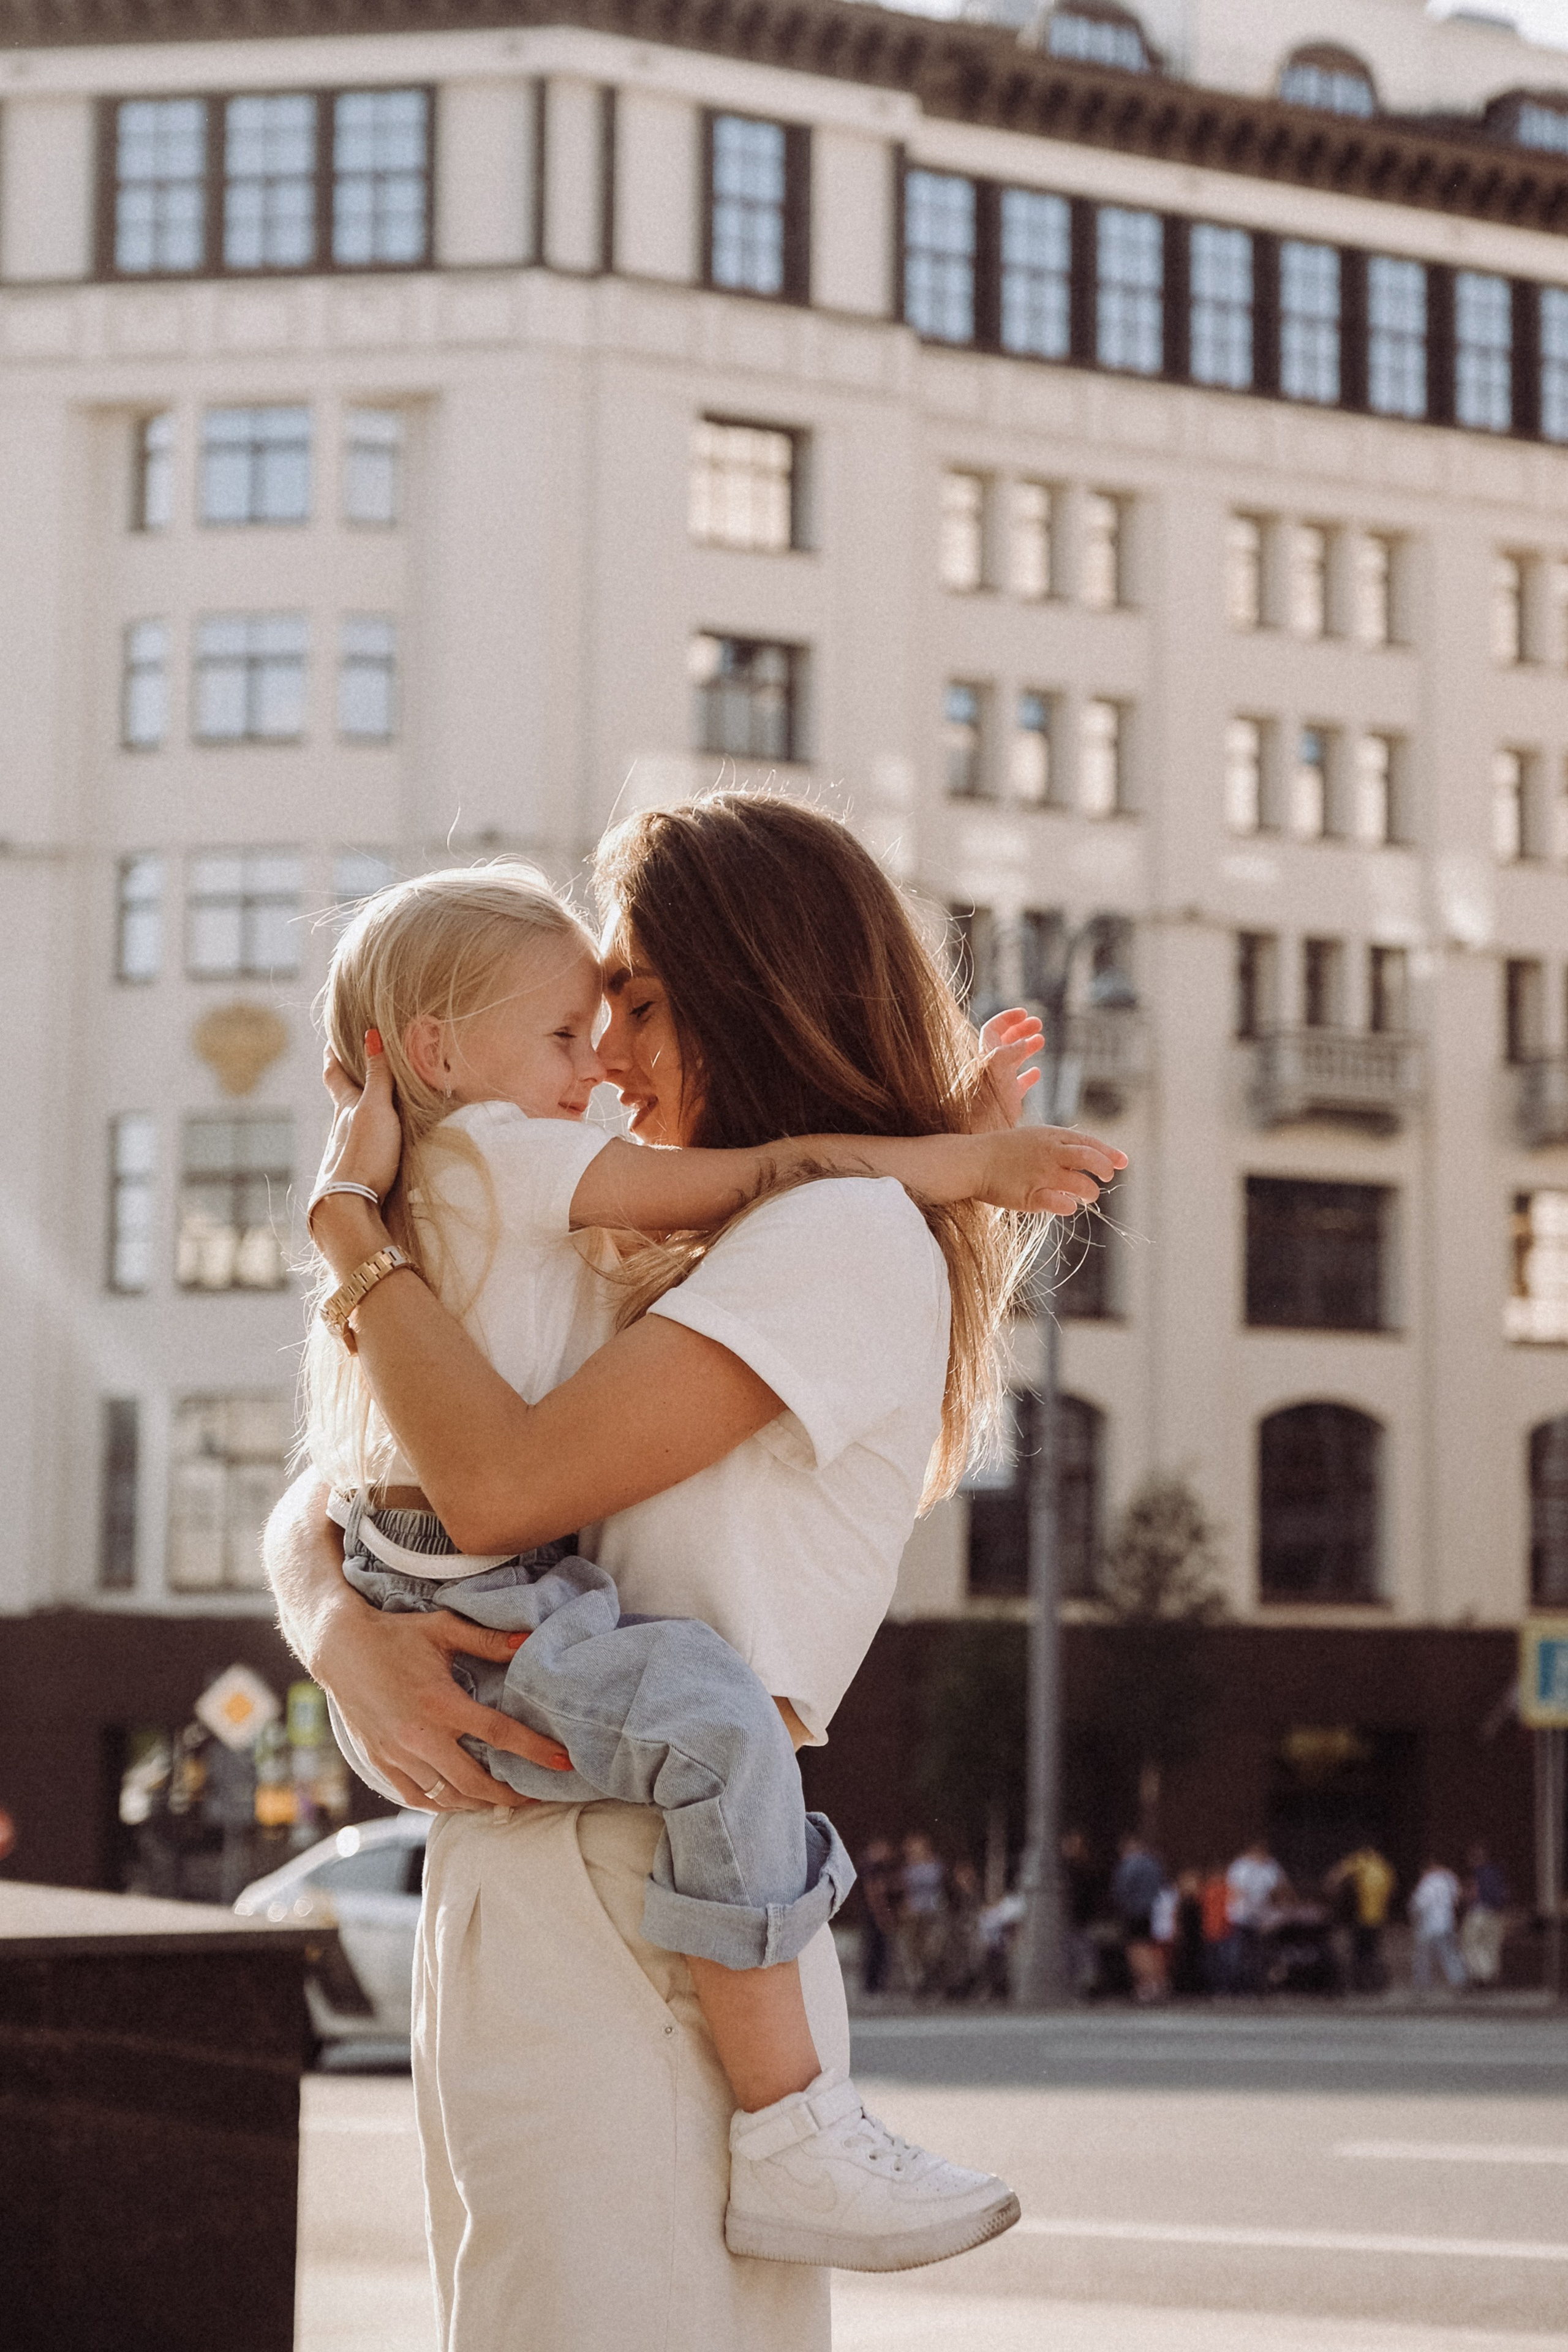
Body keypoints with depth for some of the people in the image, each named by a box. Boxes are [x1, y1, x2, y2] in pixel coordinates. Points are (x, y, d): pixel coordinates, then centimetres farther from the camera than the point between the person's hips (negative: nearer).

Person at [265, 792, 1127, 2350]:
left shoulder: (854, 1237, -7)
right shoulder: (662, 1271, 20)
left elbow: (498, 1486, -18)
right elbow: (317, 1499, 16)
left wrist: (350, 1213, -5)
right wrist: (339, 1628, -7)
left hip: (638, 1922, -9)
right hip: (500, 1902, 9)